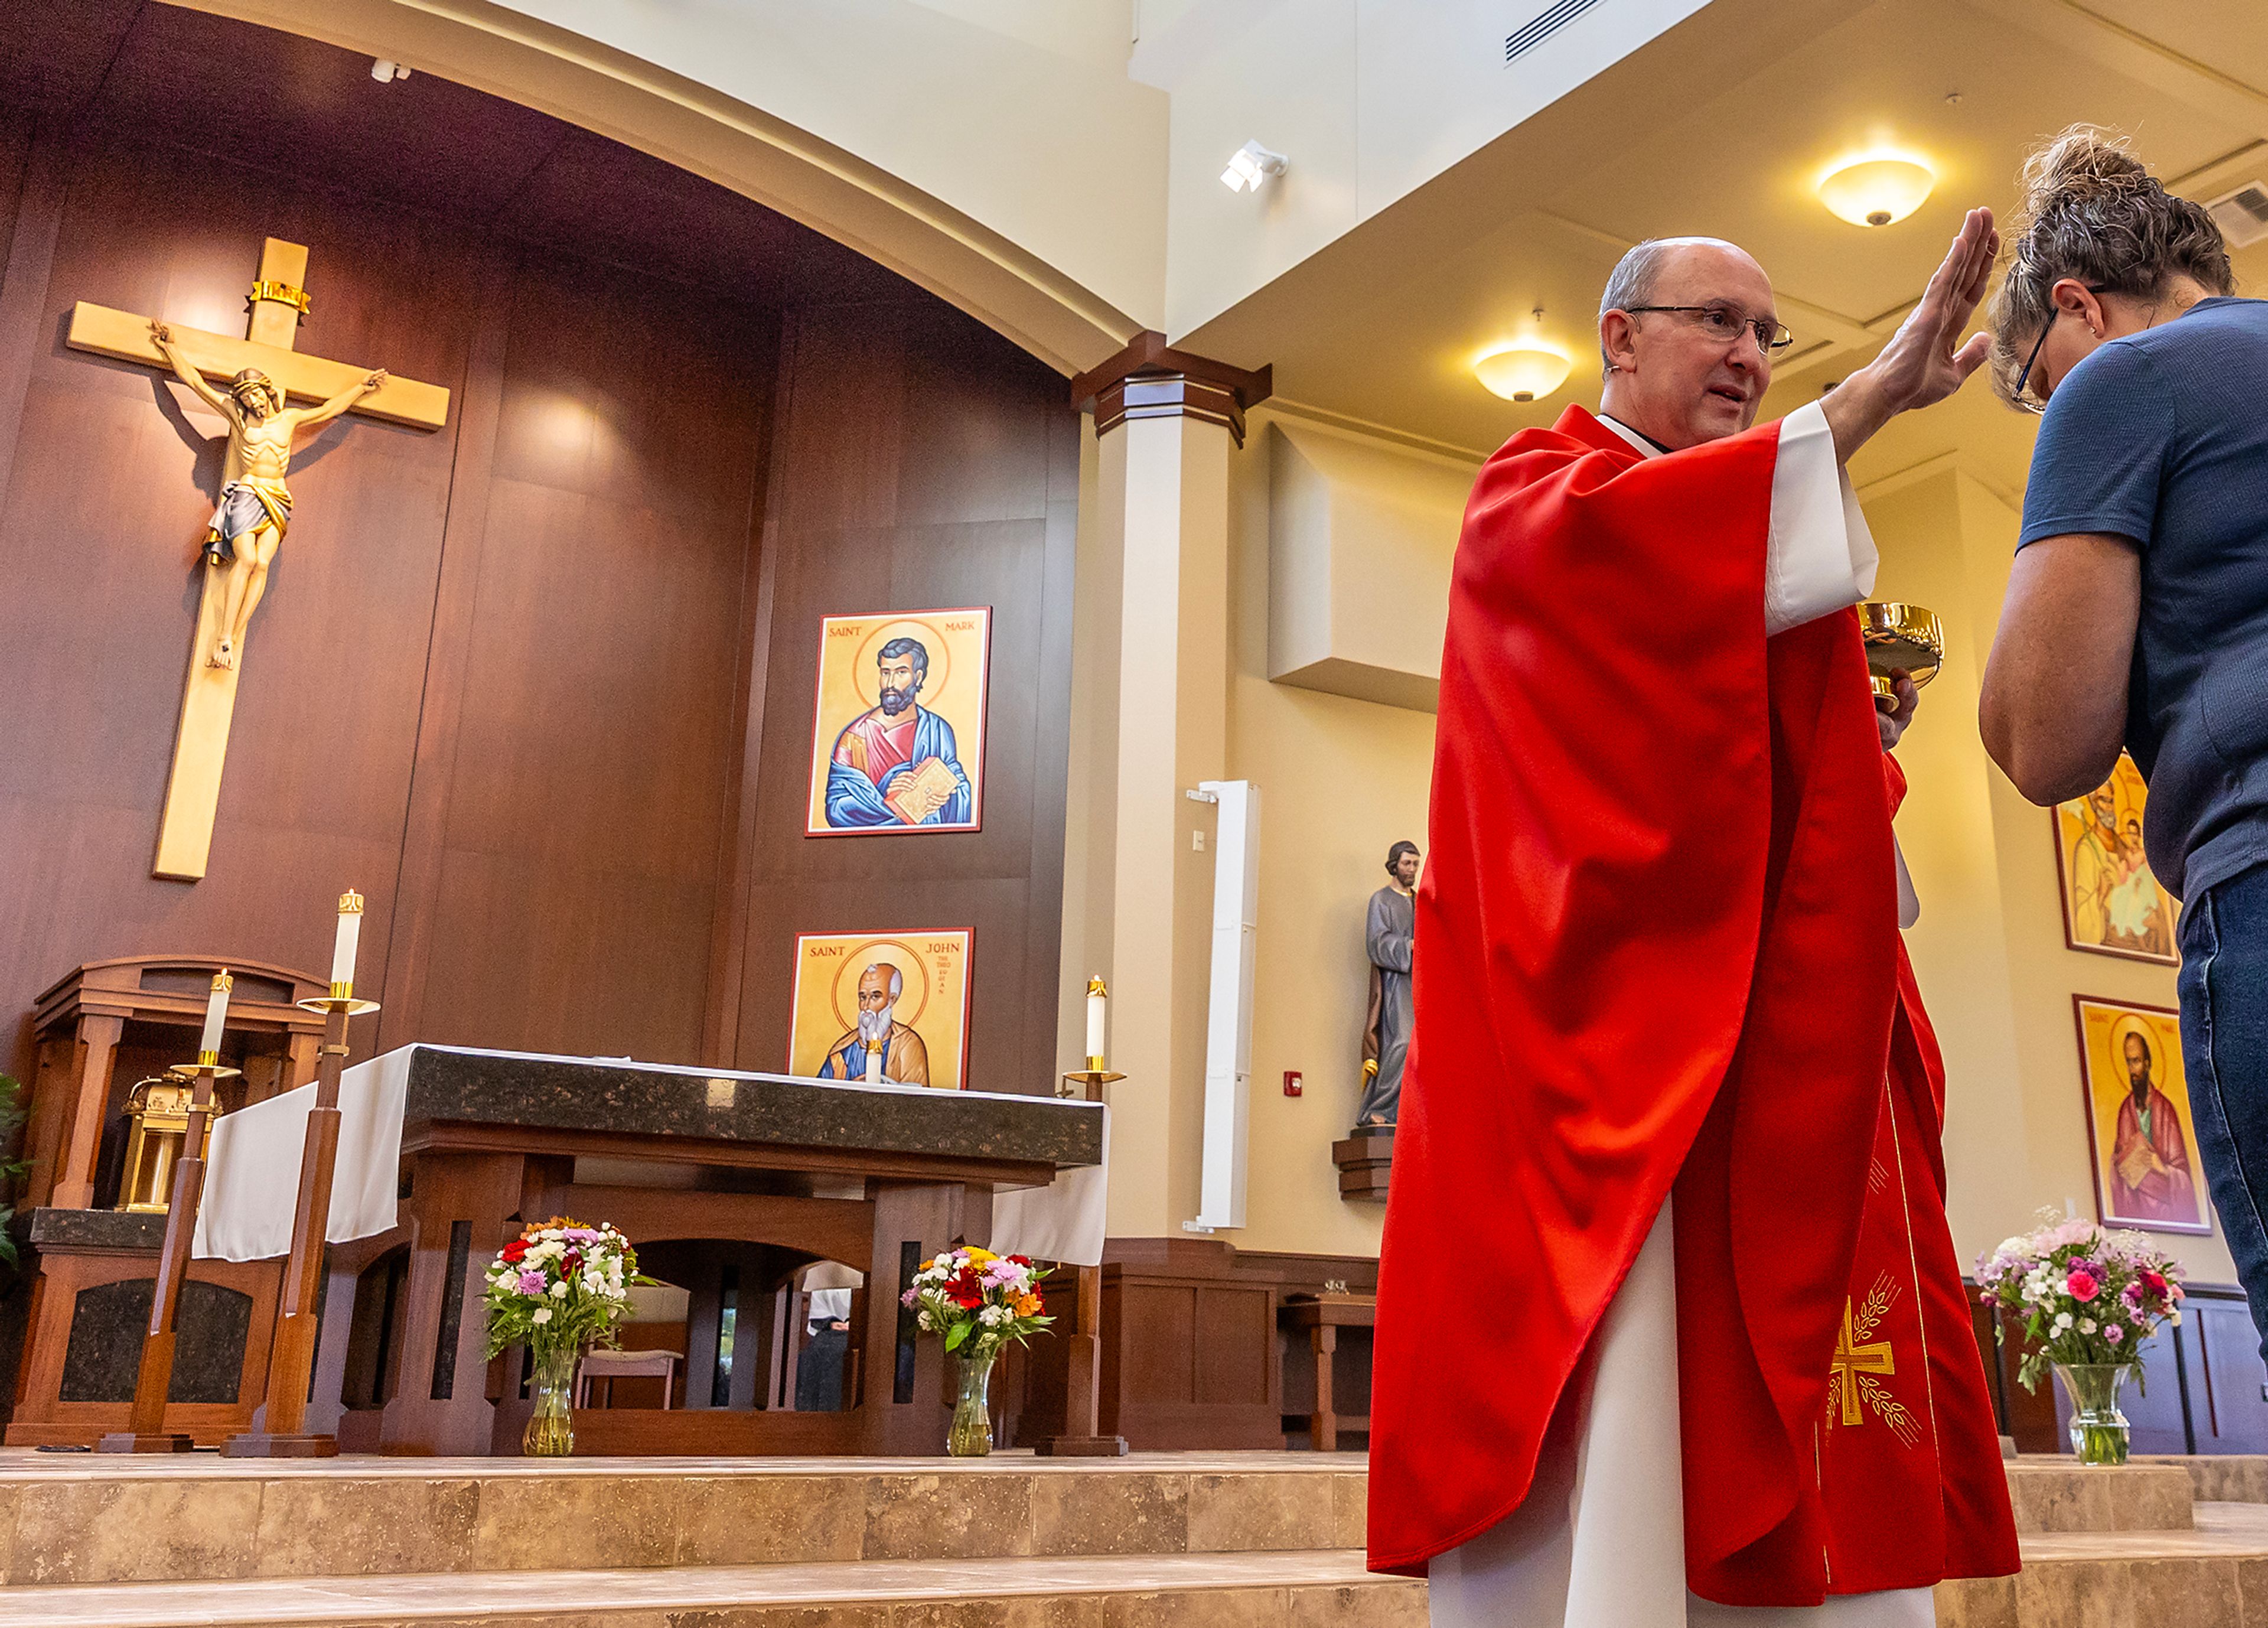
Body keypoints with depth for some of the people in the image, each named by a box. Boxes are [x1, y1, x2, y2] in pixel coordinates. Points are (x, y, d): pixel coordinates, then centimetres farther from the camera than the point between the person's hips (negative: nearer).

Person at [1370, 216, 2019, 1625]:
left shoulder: (1745, 557, 29)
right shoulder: (1532, 492, 6)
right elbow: (1611, 534, -19)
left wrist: (1861, 744, 6)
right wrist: (1873, 396, -22)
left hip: (1770, 1057, 8)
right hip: (1604, 1026, -8)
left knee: (1780, 1477, 3)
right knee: (1602, 1471, -15)